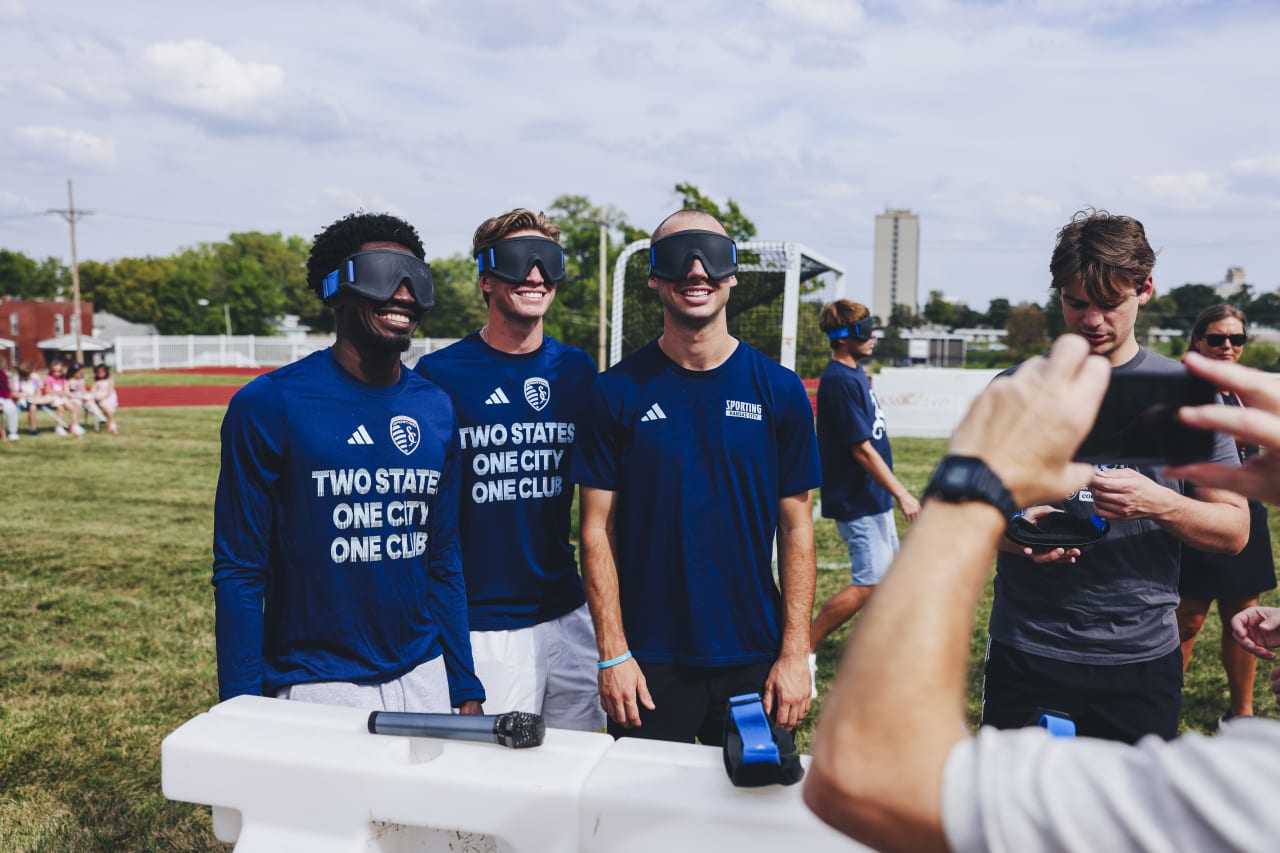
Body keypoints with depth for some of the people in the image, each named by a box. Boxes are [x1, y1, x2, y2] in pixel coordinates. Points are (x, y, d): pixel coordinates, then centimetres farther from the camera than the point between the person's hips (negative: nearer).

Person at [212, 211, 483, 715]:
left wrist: (466, 688, 6)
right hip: (316, 690, -4)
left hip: (423, 677, 4)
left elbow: (444, 561, 7)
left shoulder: (436, 409, 2)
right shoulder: (269, 405, -11)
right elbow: (240, 571, -8)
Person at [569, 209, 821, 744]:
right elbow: (597, 528, -3)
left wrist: (795, 653, -4)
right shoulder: (618, 391, -4)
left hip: (753, 659, 1)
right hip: (647, 663, -1)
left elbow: (796, 527, 1)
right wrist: (613, 653, -7)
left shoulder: (778, 390, -1)